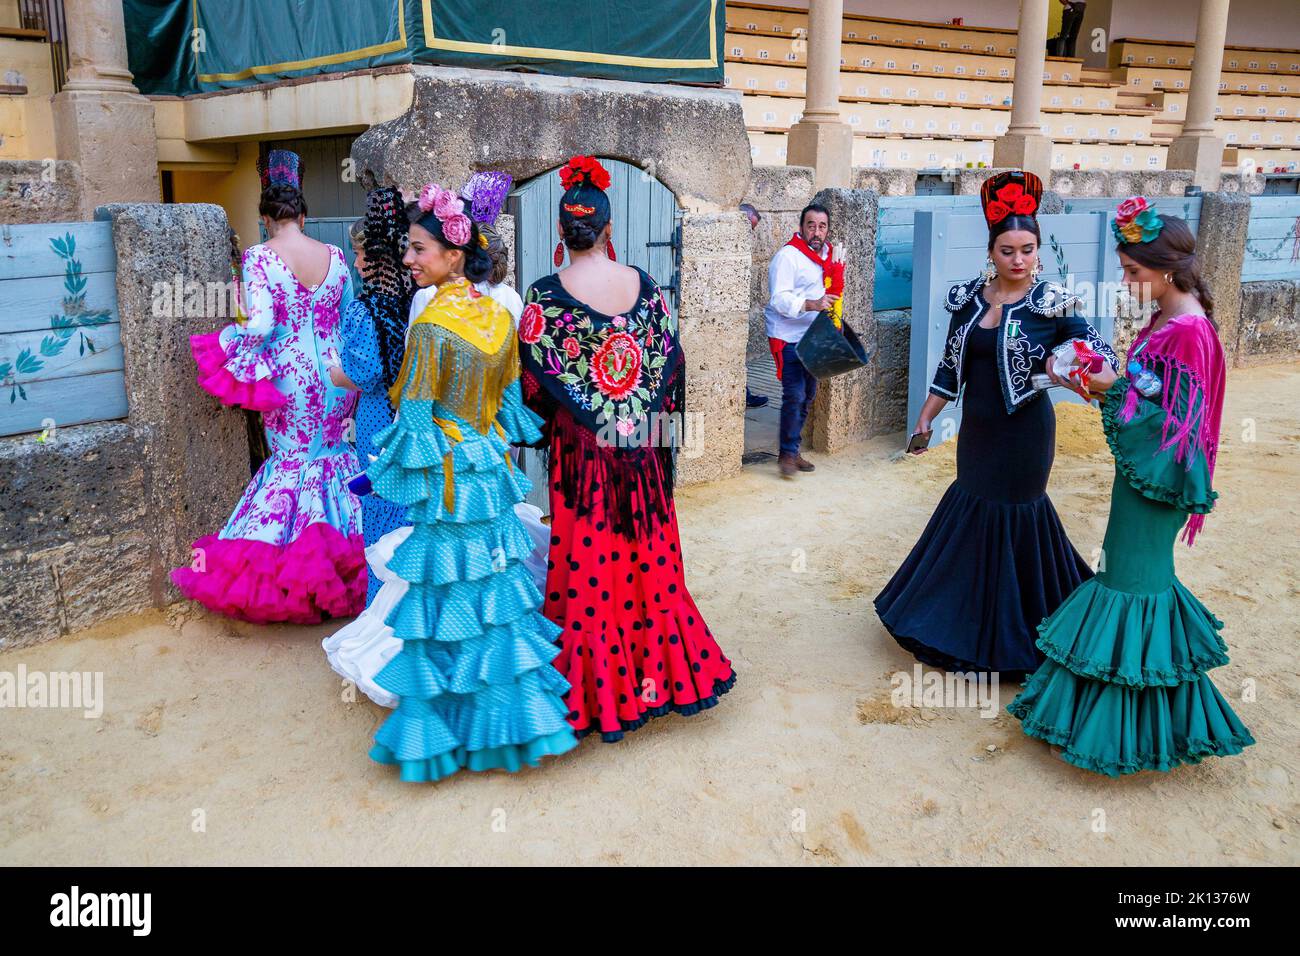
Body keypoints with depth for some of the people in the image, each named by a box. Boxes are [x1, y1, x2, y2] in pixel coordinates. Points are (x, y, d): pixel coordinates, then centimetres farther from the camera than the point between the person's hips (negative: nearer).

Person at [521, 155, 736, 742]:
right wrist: (650, 417, 12)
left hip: (582, 449, -3)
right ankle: (665, 672, 28)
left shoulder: (546, 296, -11)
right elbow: (670, 358, 4)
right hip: (643, 449, 3)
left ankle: (603, 692, 17)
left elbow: (536, 380, -10)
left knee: (590, 563, 7)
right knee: (649, 560, 16)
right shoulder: (644, 285, -1)